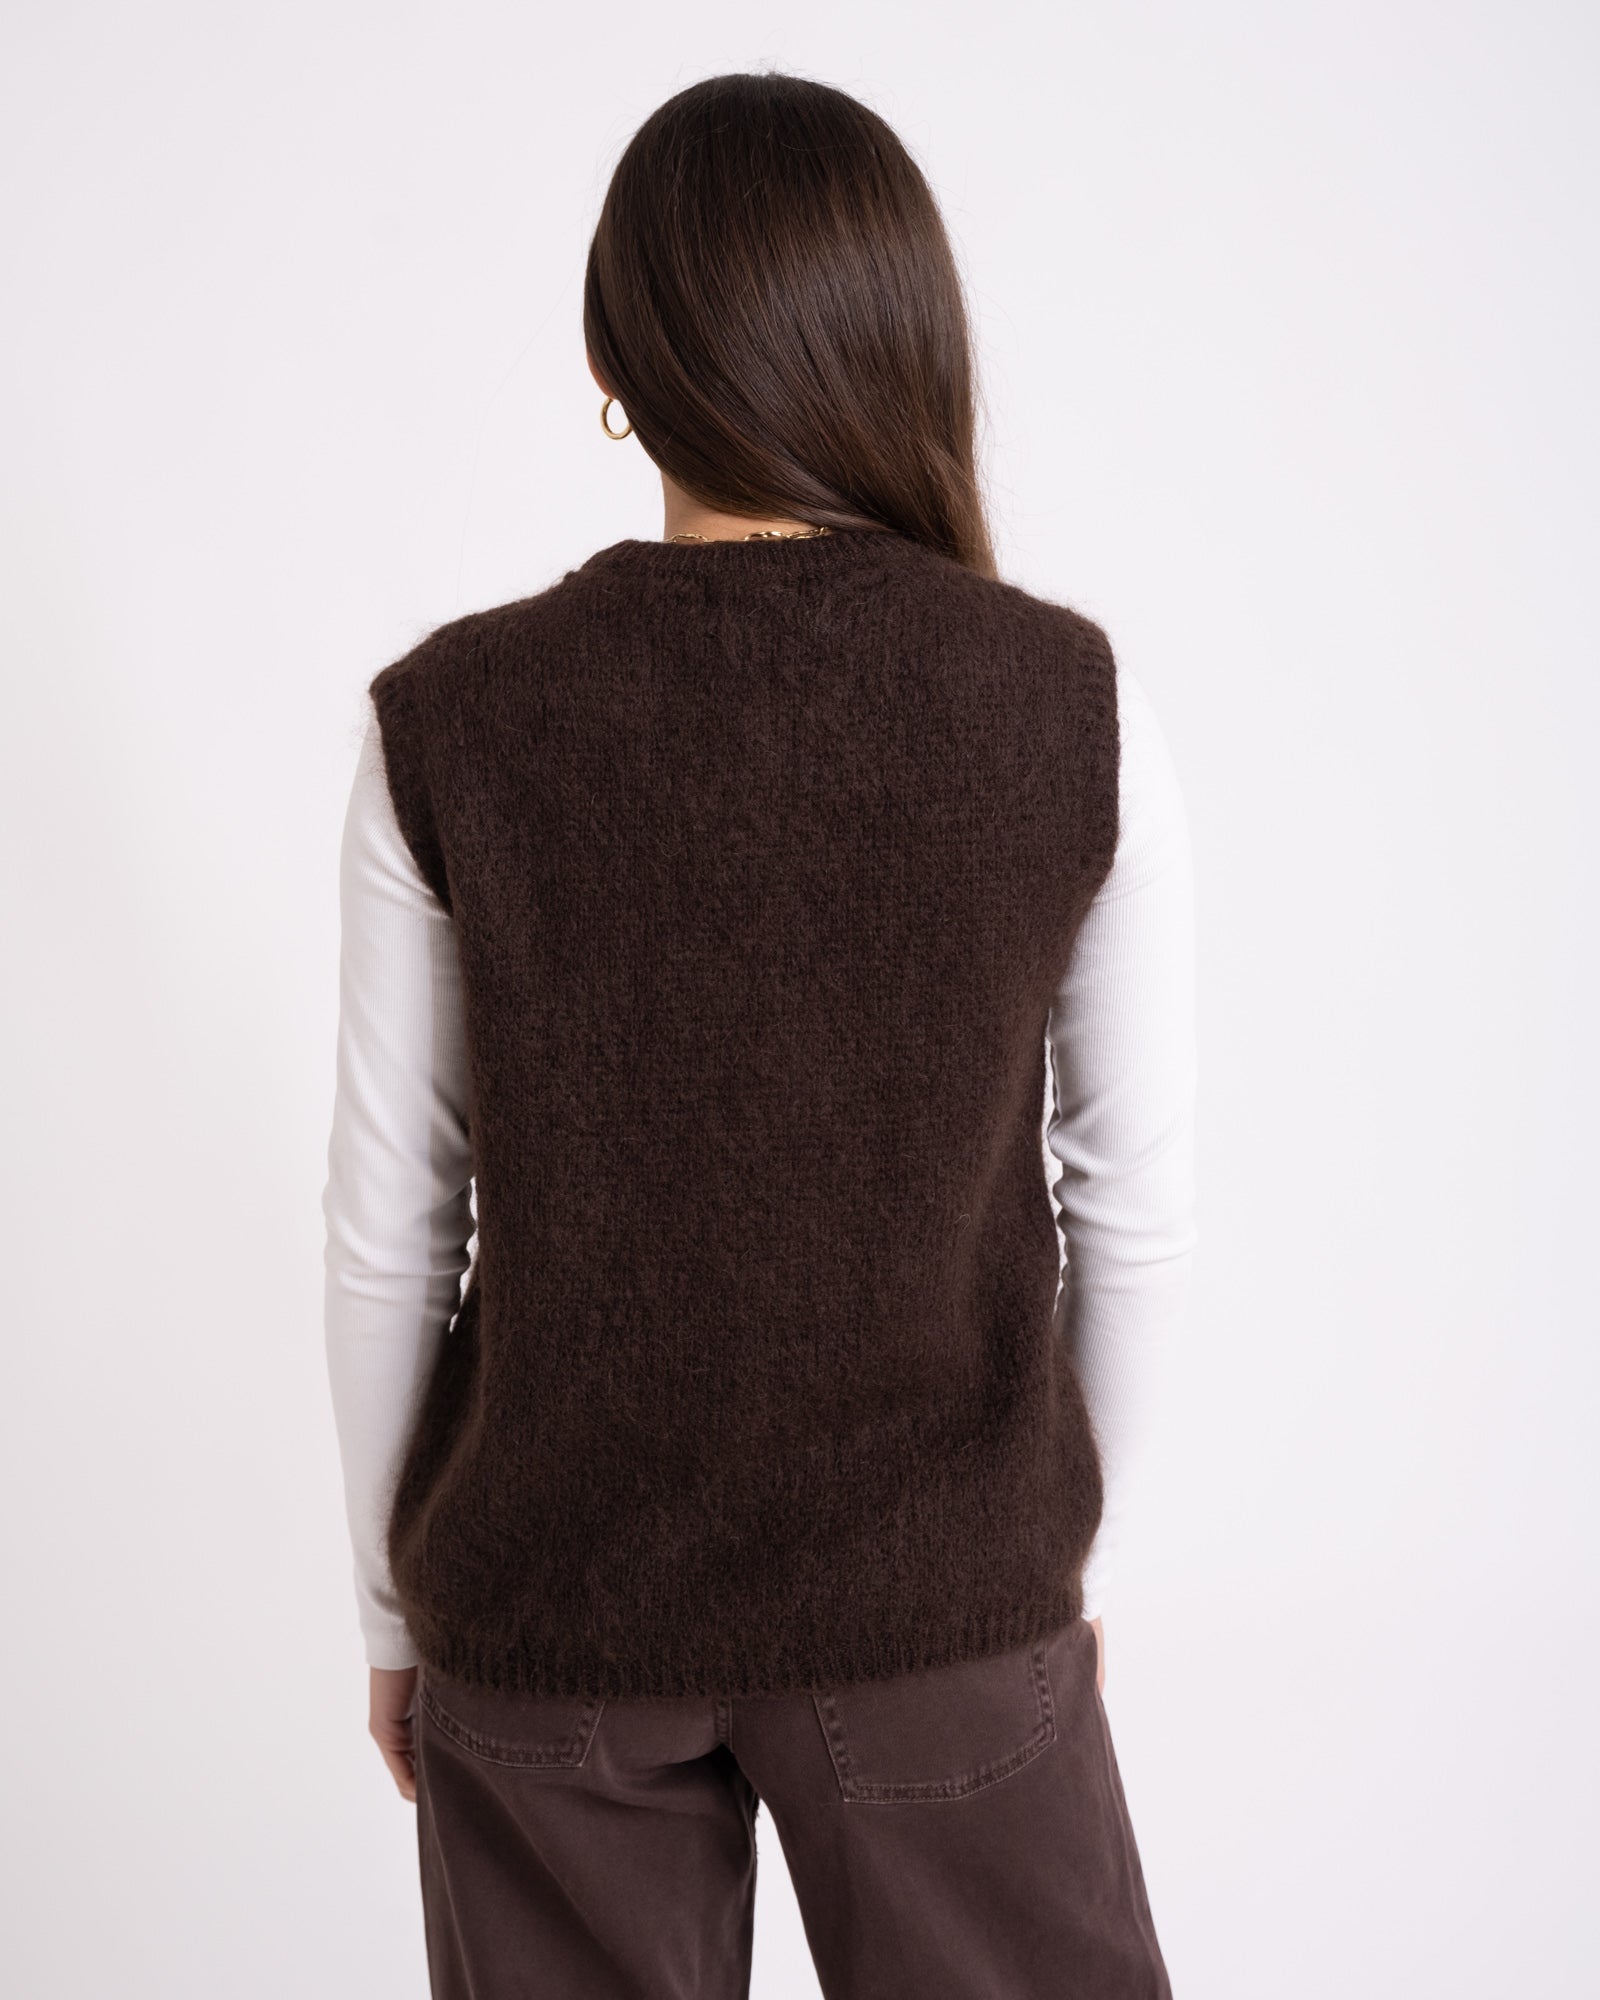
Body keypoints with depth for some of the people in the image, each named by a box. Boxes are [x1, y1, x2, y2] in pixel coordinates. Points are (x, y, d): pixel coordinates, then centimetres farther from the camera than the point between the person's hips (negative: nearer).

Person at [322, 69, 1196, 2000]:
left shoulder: (448, 720, -12)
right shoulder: (1075, 704, -12)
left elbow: (387, 1227, -6)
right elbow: (1135, 1204, -6)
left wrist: (392, 1606, 8)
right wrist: (1081, 1549, 10)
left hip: (548, 1600, 1)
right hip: (938, 1590, 0)